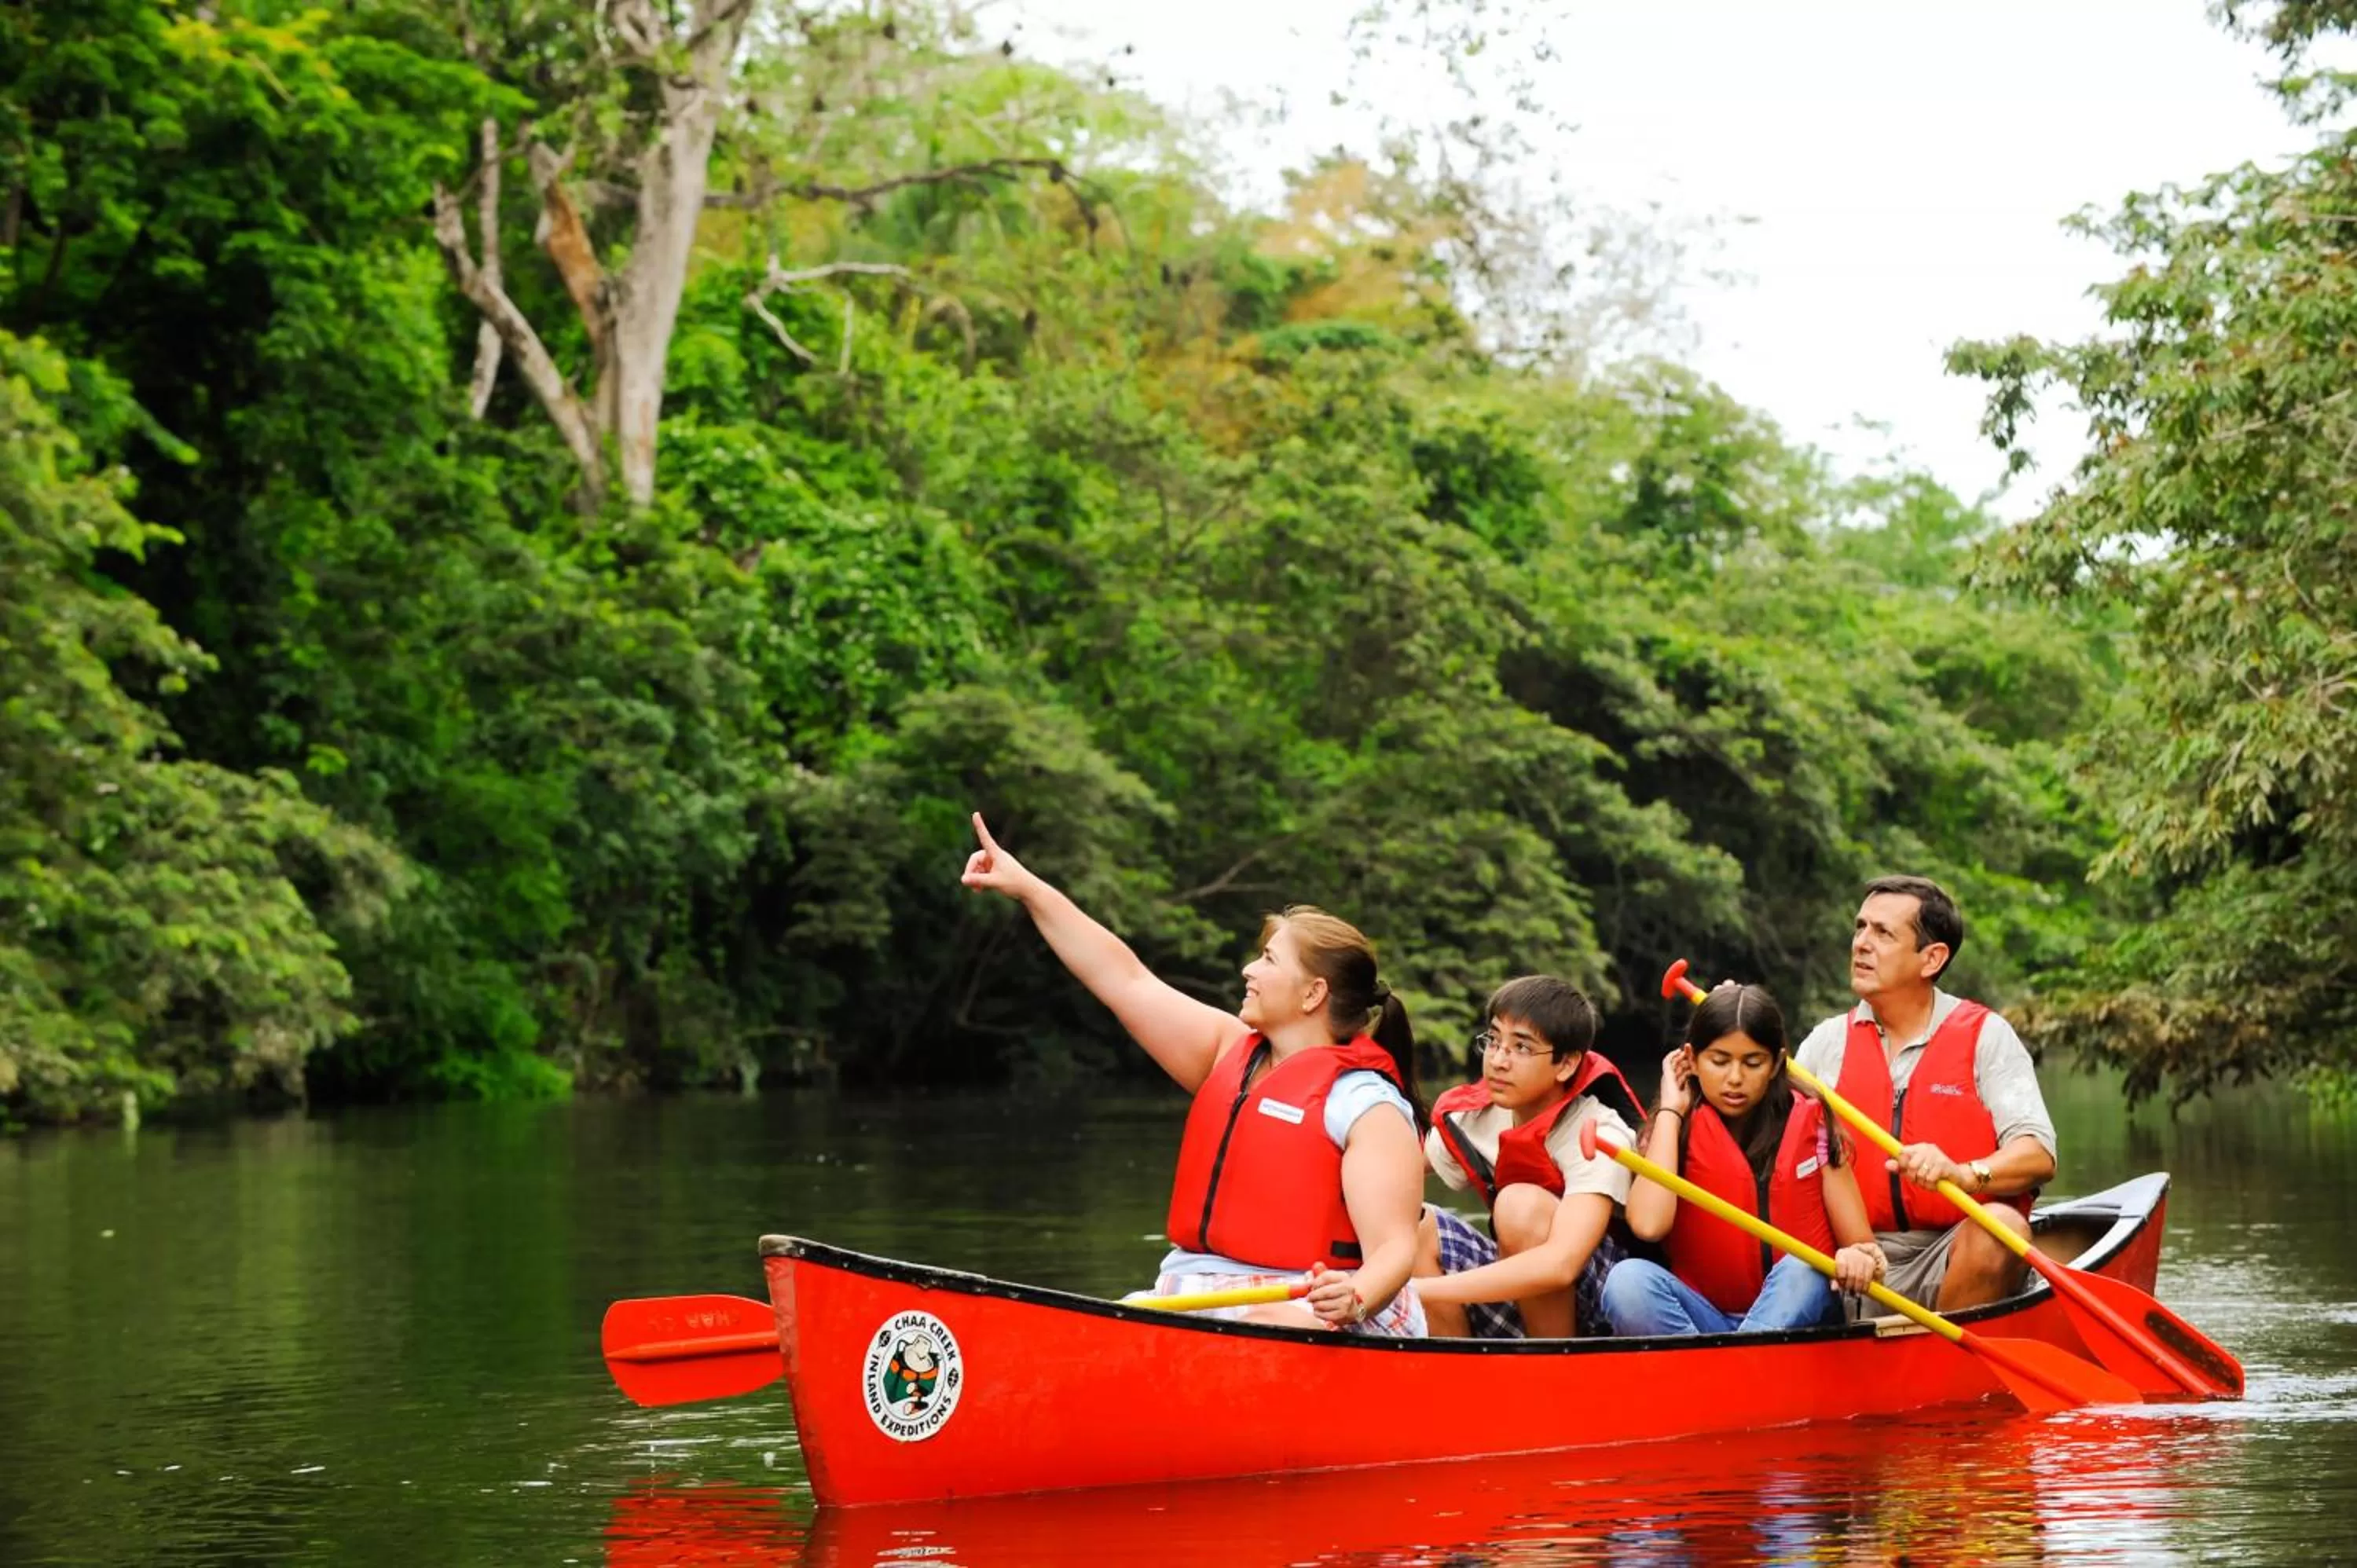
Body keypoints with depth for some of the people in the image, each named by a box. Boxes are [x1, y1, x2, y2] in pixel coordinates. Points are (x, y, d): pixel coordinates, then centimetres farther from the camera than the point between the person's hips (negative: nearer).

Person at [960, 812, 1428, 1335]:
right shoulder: (1231, 1051, 15)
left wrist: (1353, 1299, -36)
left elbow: (1395, 1247, -13)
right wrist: (1028, 889, 21)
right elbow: (1127, 981, 20)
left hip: (1301, 1313, -7)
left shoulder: (1369, 1107, -6)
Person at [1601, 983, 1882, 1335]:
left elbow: (1861, 1244, 1)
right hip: (1704, 1317, 0)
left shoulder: (1810, 1124, 3)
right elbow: (1648, 1224, -18)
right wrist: (1670, 1108, -6)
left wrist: (1860, 1258, -25)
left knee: (1800, 1270, -31)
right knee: (1628, 1280, -28)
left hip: (1795, 1313, 0)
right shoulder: (1679, 1127, 3)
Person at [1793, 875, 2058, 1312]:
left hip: (1956, 1259, -1)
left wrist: (1962, 1174, -26)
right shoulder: (1827, 1041, 13)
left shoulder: (1985, 1035, 4)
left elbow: (2038, 1156, -7)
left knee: (2001, 1227, -32)